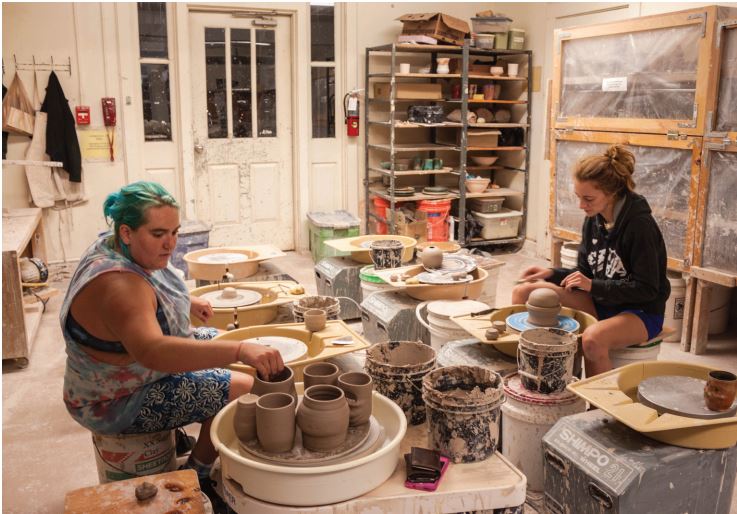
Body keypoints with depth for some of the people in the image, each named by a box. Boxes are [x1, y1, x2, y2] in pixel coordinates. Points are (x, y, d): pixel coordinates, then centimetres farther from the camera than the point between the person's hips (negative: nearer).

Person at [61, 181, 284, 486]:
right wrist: (240, 350, -60)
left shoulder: (119, 248, -5)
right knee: (243, 391, -16)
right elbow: (153, 351, -52)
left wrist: (186, 301, 5)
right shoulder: (116, 285, -35)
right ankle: (194, 478, 4)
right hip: (120, 403, -10)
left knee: (221, 340, 19)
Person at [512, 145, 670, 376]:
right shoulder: (594, 220, 0)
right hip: (599, 302, 7)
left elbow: (647, 289, -19)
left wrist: (593, 286, -24)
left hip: (641, 311, -7)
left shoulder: (639, 224, -21)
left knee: (592, 338, -39)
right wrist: (552, 273, -8)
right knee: (523, 292, -5)